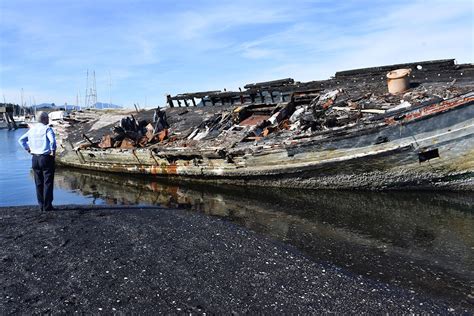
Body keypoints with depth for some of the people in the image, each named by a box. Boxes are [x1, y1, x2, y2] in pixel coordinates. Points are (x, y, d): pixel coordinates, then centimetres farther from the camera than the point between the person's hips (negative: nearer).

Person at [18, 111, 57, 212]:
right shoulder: (47, 128, -11)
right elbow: (52, 140, -27)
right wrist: (53, 151, -16)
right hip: (46, 158, -6)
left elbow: (21, 140, 16)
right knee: (48, 183, 1)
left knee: (39, 183, 13)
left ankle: (41, 205, 18)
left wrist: (28, 149, 15)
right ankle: (47, 206, 2)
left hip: (35, 158, 6)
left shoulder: (32, 129, 10)